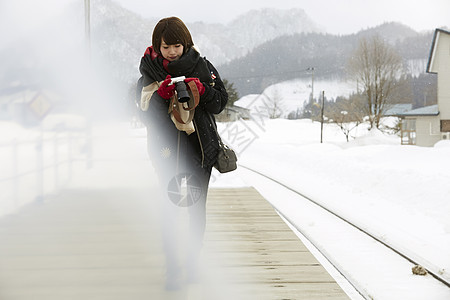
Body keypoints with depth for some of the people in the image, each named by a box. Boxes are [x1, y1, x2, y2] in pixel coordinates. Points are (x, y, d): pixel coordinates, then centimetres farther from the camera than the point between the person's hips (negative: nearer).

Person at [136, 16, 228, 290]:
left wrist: (201, 90, -17)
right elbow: (145, 112, -5)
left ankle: (193, 261, 25)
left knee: (197, 206, 9)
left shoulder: (201, 65, 1)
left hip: (200, 147, 1)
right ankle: (172, 268, 3)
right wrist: (161, 94, -22)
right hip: (167, 148, -1)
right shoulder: (150, 71, 0)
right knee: (170, 207, -4)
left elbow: (220, 102, 0)